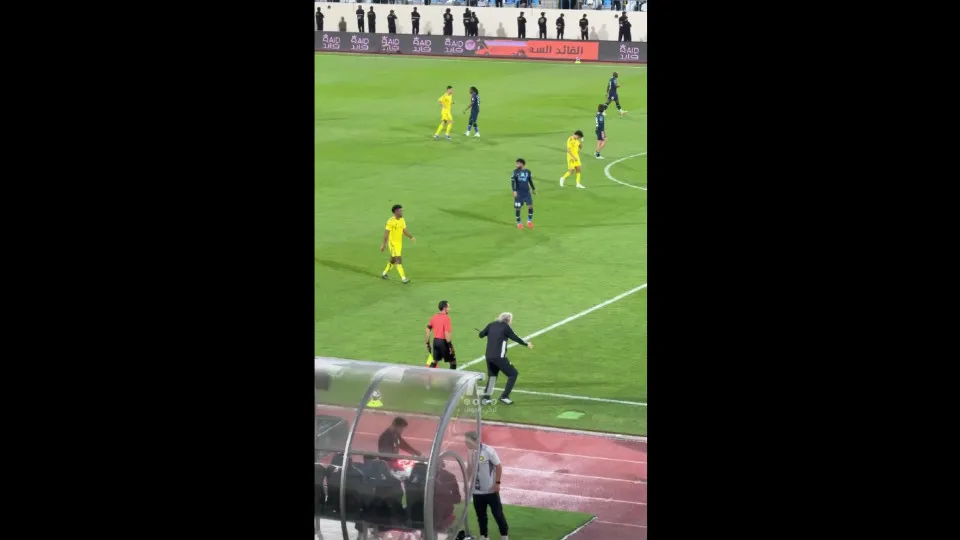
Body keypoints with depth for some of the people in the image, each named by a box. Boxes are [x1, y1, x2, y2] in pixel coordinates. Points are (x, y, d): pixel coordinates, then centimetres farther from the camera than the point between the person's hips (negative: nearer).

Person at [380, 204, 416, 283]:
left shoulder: (402, 220, 5)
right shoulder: (391, 221, -17)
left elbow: (405, 231, 6)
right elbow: (386, 233, -18)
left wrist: (412, 237, -6)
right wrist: (384, 245, -20)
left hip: (399, 243, 8)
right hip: (393, 243, -8)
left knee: (393, 260, 16)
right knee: (399, 259, -12)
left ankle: (384, 273, 34)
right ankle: (403, 278, -14)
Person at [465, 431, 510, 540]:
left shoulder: (488, 450, -17)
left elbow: (498, 466, -11)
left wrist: (497, 483, -13)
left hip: (491, 490, -5)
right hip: (476, 491, 5)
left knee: (498, 513, 4)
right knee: (481, 515, 12)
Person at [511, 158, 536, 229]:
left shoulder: (528, 172, 3)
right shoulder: (515, 171, -5)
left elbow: (530, 181, 17)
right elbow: (512, 181, -10)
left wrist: (534, 189, 22)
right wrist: (514, 191, -19)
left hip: (527, 192, 2)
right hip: (519, 193, -2)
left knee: (530, 206, -7)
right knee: (518, 208, 1)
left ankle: (529, 221, 11)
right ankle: (518, 223, 16)